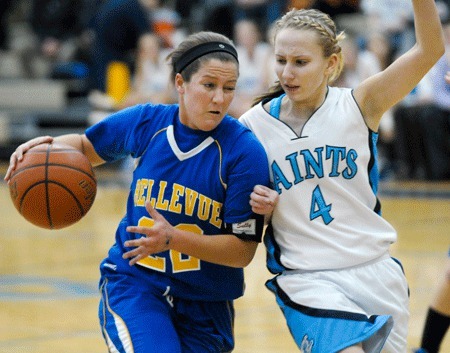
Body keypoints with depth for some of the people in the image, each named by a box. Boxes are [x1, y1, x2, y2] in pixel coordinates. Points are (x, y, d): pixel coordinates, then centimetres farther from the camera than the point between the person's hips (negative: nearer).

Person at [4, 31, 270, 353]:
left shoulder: (245, 151, -15)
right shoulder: (146, 122, -4)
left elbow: (244, 249, -15)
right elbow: (87, 147, 17)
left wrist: (173, 239, -28)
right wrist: (48, 146, -5)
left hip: (205, 305, 0)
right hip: (133, 281, 0)